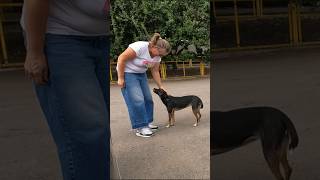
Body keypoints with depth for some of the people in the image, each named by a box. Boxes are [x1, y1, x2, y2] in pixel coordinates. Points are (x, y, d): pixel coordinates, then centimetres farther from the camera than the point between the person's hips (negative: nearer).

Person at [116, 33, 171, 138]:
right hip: (127, 72, -8)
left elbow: (155, 71, 6)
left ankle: (147, 122, 19)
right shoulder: (140, 47, -29)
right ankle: (141, 127, -6)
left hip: (141, 74, 8)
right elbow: (121, 59, -24)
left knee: (147, 98, 5)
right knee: (137, 100, -14)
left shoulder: (157, 55, -5)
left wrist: (160, 87, 1)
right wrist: (120, 78, -21)